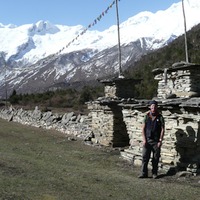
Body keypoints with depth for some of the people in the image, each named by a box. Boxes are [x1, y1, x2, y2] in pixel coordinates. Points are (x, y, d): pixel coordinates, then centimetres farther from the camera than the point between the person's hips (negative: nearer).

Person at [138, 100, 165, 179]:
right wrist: (144, 139, -4)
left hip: (156, 141, -1)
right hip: (147, 140, 1)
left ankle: (154, 173, 16)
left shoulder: (160, 117, 0)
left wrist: (160, 140, -7)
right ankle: (144, 173, 2)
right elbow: (143, 129, 5)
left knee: (156, 158, 5)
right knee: (145, 157, -2)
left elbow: (162, 129, -1)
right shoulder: (146, 116, 5)